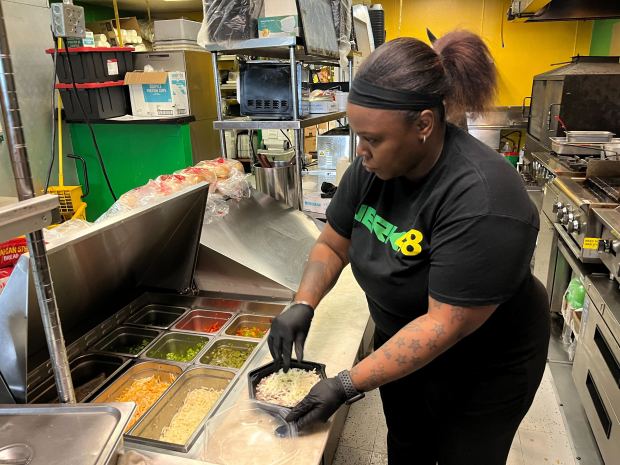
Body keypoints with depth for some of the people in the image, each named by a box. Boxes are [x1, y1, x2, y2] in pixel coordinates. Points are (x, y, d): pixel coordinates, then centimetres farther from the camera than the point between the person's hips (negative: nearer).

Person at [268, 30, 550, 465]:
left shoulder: (481, 201, -34)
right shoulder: (374, 166, -14)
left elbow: (445, 324, -32)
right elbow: (333, 244, -2)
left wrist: (348, 385, -31)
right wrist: (302, 305, -16)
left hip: (482, 370, -5)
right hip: (401, 344, 6)